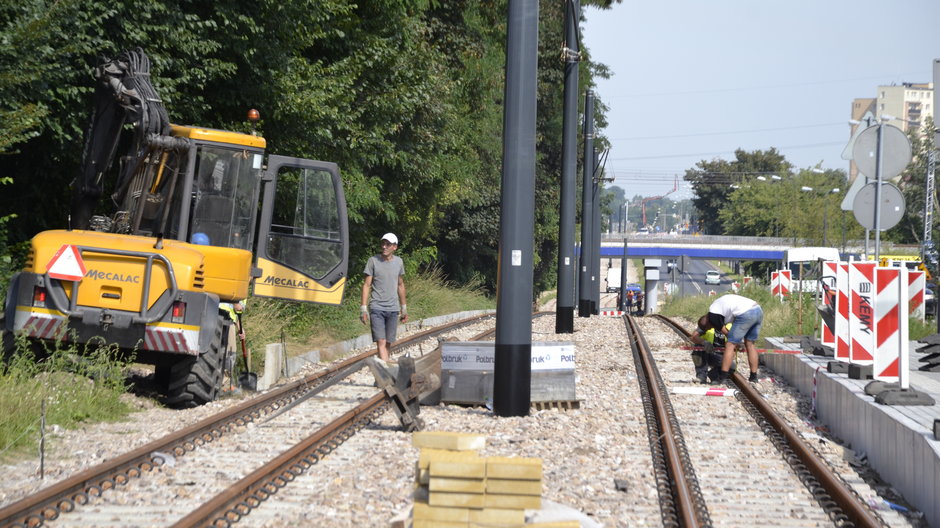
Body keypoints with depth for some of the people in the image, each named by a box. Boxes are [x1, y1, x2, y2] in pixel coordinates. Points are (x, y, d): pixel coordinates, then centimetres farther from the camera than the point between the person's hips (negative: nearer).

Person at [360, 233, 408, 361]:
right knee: (381, 342, -13)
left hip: (393, 309, 4)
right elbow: (366, 285, 0)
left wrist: (404, 308, 22)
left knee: (388, 343, 5)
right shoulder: (373, 260, -1)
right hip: (376, 308, -4)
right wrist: (363, 308, -6)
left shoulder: (398, 262, 10)